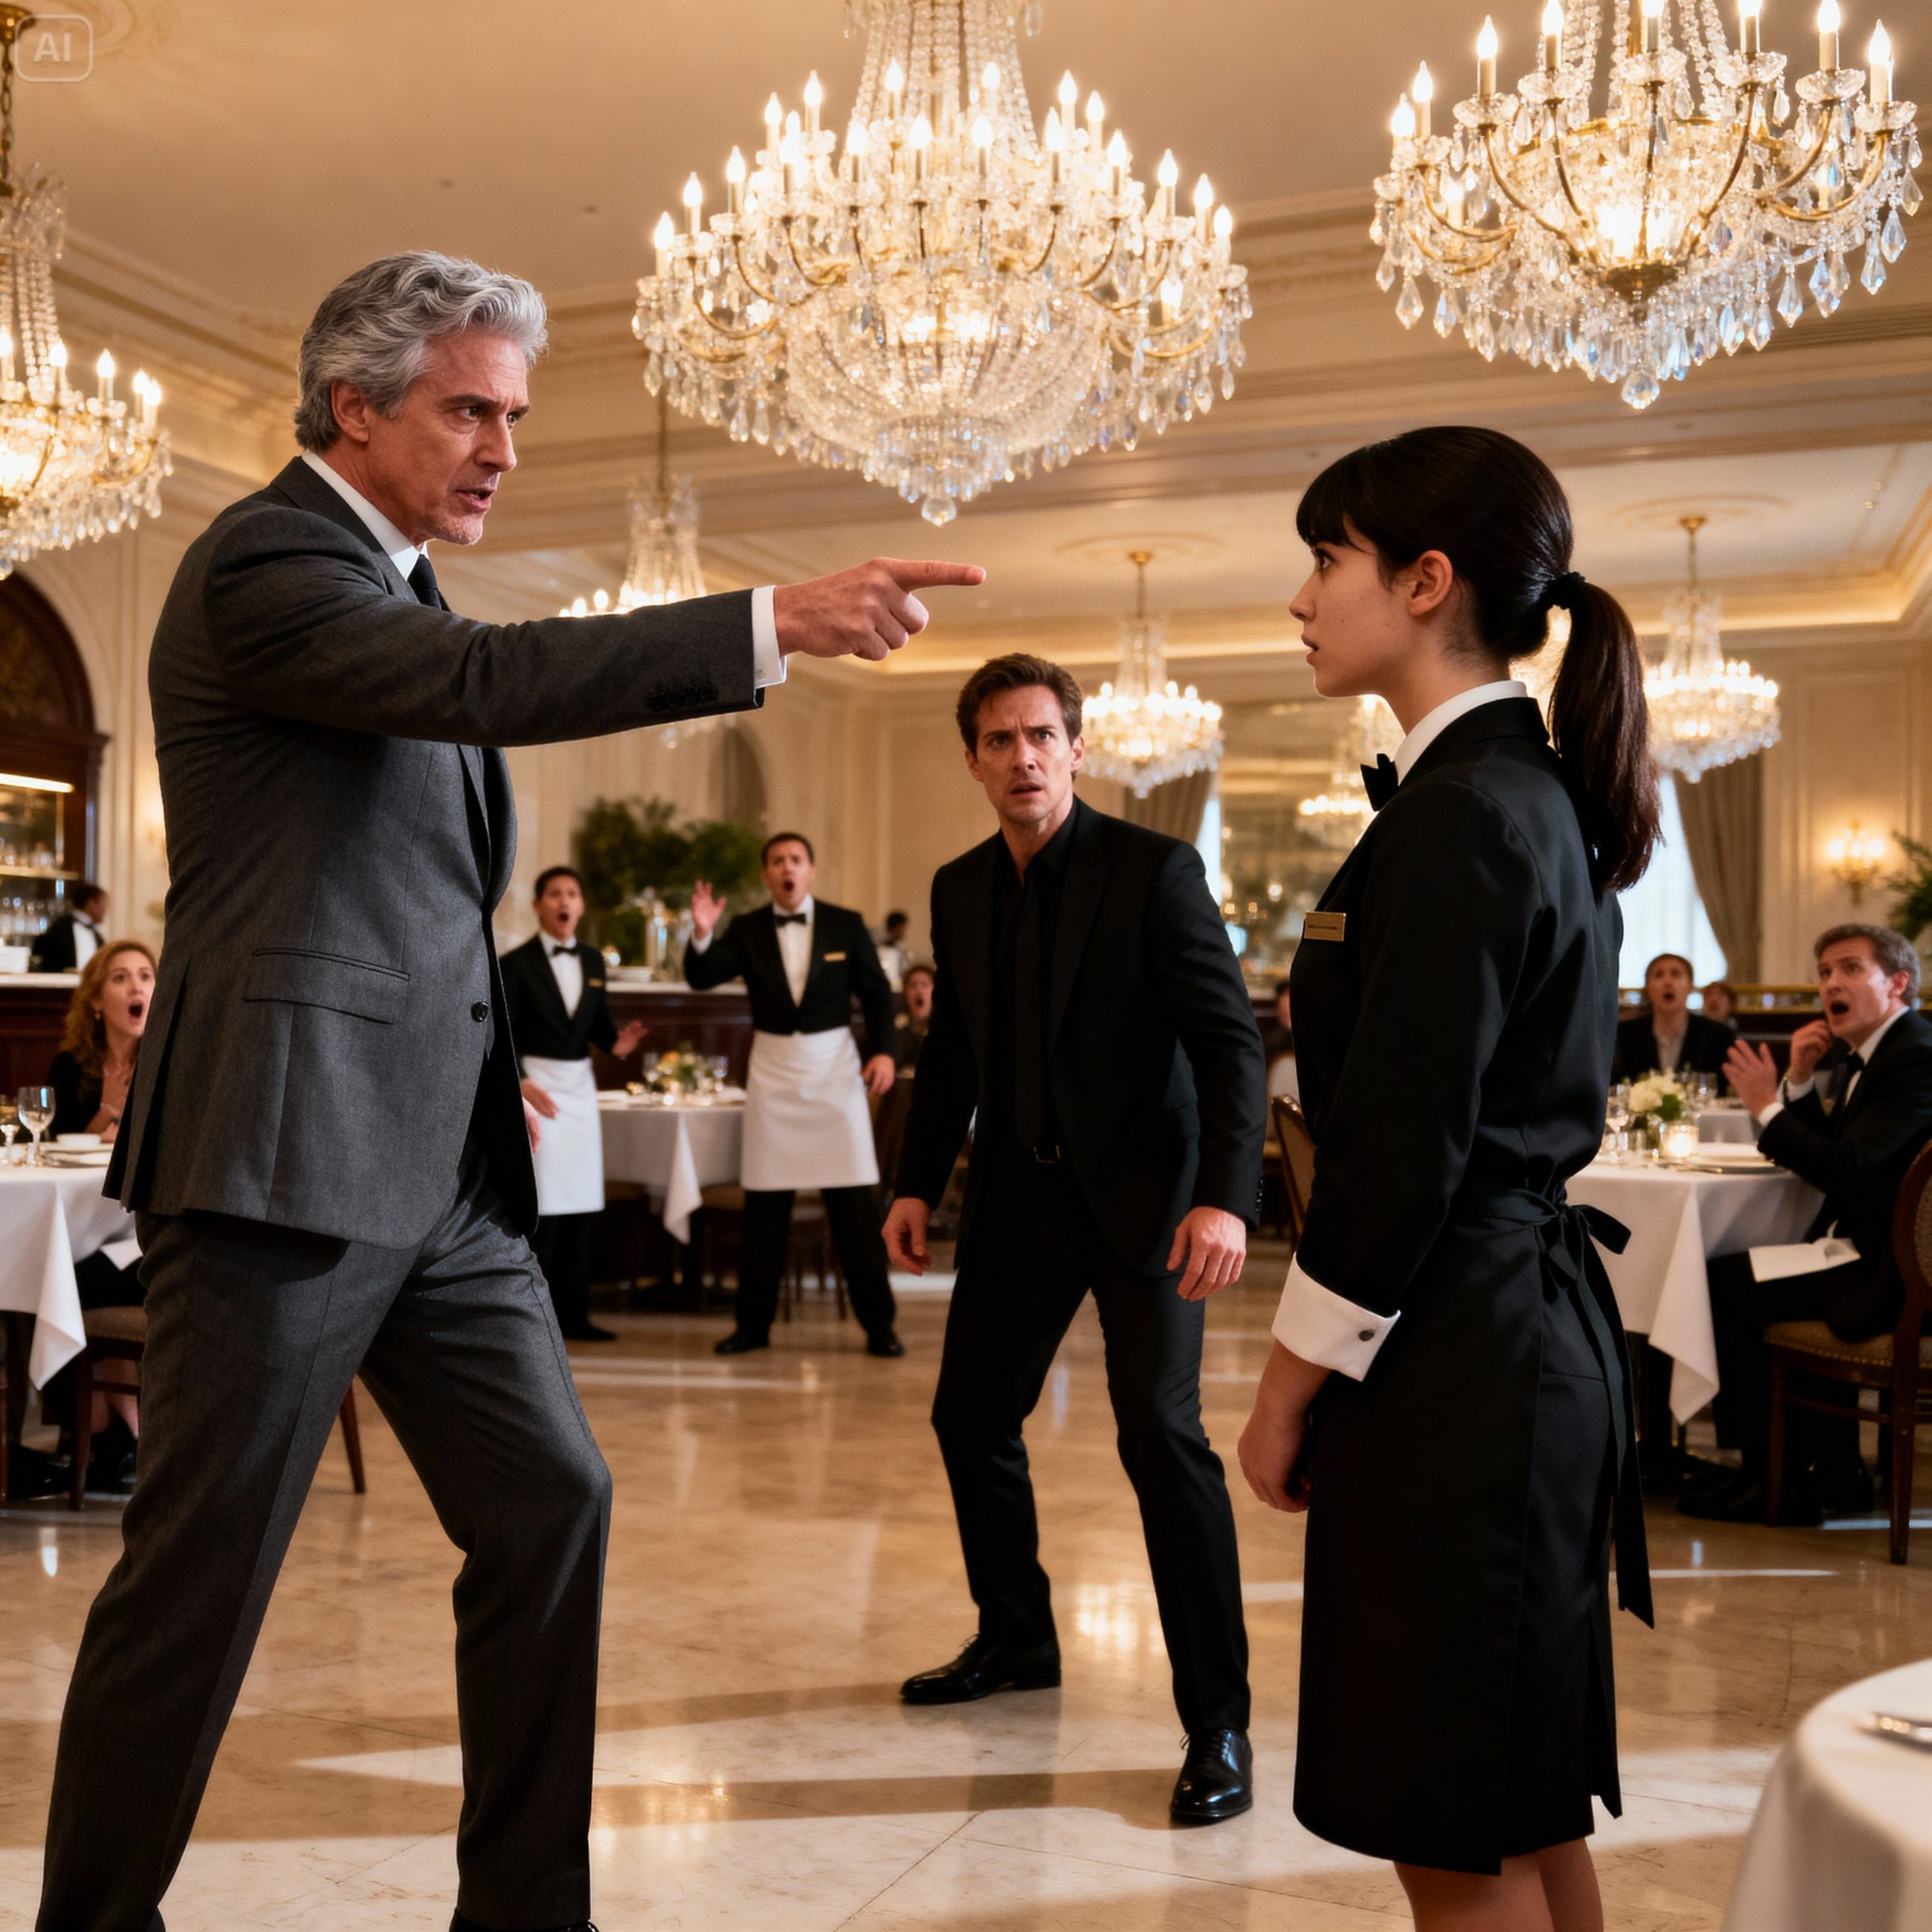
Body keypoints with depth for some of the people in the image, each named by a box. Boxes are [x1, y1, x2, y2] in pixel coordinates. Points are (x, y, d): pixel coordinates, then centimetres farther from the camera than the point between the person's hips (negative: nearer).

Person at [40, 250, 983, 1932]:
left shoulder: (390, 581, 19)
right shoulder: (264, 563, -9)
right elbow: (491, 681, -26)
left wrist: (482, 1054, 15)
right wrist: (778, 623, -31)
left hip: (439, 1162, 9)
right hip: (291, 1151, -9)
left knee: (551, 1502, 9)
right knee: (200, 1576, 0)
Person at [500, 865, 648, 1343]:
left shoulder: (593, 961, 12)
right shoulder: (515, 963, -5)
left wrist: (616, 1042, -7)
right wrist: (522, 1083, -20)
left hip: (581, 1085, 6)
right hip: (536, 1084, -6)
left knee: (580, 1204, 7)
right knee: (540, 1204, -9)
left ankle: (572, 1315, 15)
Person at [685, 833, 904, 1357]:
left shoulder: (846, 925, 2)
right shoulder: (747, 930, 3)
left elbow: (876, 993, 4)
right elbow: (702, 978, -6)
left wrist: (883, 1050, -9)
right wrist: (702, 936, -25)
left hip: (835, 1069, -1)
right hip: (772, 1073, 1)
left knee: (855, 1204, -1)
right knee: (764, 1205, 5)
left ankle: (877, 1324, 7)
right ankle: (753, 1323, 15)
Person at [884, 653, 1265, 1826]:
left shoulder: (1154, 869, -11)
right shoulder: (961, 890, 7)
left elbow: (1230, 1037, -17)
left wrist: (1226, 1196, -28)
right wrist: (919, 1182, 11)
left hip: (1138, 1190, -6)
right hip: (1021, 1194, 7)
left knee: (1160, 1431, -14)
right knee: (970, 1417, 12)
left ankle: (1219, 1721, -2)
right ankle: (1016, 1641, 35)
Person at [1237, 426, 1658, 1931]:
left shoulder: (1458, 814, -17)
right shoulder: (1541, 795, 12)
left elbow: (1401, 1149, -20)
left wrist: (1290, 1390, -9)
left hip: (1455, 1352, -10)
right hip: (1534, 1316, 10)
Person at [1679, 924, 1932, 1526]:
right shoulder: (1860, 1051, 13)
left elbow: (1845, 1172, -25)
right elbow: (1821, 1154, 14)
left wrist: (1767, 1107, -16)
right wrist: (1800, 1079, 0)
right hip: (1868, 1249, 10)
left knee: (1723, 1286, -13)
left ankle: (1773, 1481, 1)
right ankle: (1832, 1473, 15)